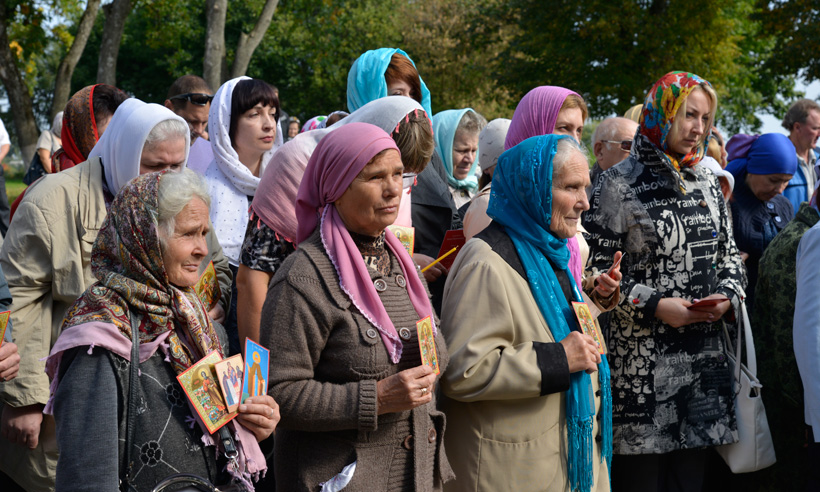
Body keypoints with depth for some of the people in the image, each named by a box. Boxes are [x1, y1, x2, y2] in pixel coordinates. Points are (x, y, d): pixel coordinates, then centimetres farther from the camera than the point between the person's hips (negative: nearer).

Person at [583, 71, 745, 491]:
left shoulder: (706, 181, 12)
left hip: (704, 356, 6)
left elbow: (728, 253, 20)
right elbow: (595, 269, -9)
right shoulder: (619, 184, -6)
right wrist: (654, 305, -15)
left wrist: (728, 294, 1)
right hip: (641, 358, -5)